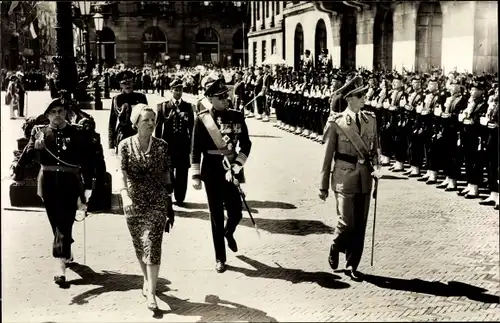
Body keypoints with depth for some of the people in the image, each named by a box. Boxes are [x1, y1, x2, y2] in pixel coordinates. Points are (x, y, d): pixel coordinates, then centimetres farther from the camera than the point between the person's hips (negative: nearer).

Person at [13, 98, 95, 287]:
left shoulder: (77, 134, -1)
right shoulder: (39, 132, 5)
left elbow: (87, 162, -1)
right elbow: (28, 154, -7)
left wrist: (88, 186, -5)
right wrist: (16, 170, -25)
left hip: (70, 183, -3)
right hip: (48, 182, 3)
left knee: (64, 224, -8)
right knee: (57, 223, 13)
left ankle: (60, 267, -13)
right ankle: (67, 255, 35)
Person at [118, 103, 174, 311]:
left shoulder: (162, 146, 0)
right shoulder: (125, 145, -2)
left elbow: (166, 175, 6)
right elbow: (123, 174, -6)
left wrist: (170, 204, 8)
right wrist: (125, 196, -22)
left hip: (157, 202, -1)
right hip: (134, 203, 1)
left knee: (153, 246, -10)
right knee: (139, 246, 13)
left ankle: (151, 293, -9)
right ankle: (147, 280, 37)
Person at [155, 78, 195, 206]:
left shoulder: (188, 107, 8)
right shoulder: (163, 106, 3)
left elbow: (191, 126, 6)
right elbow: (158, 126, 3)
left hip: (183, 144, 1)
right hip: (167, 143, -1)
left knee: (182, 172, 3)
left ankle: (180, 198, 14)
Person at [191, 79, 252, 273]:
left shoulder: (237, 117, 0)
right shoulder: (202, 119, -5)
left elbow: (246, 145, -1)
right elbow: (196, 149, -3)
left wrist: (236, 167, -11)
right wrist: (196, 175, -8)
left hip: (231, 171, 2)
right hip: (212, 172, -2)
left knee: (236, 213, 1)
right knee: (216, 216, 5)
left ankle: (229, 234, 38)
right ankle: (220, 258, 18)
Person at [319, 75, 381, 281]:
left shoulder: (370, 119, 7)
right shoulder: (336, 123, -6)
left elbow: (375, 148, 15)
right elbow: (327, 156, -2)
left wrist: (376, 166, -6)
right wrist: (324, 186, 0)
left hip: (365, 179, 4)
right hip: (344, 179, -4)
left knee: (360, 225, 7)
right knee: (347, 223, -8)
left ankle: (352, 265, 20)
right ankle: (335, 248, 23)